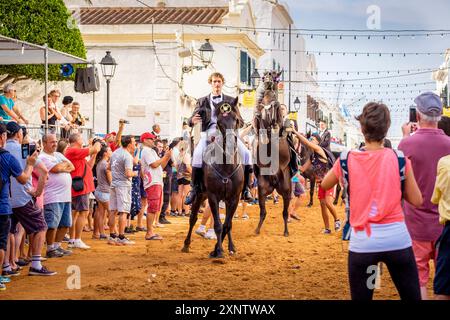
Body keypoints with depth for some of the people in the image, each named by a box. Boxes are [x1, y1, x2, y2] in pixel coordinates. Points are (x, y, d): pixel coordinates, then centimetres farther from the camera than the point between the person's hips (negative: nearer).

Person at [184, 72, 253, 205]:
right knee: (198, 154, -30)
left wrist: (236, 119, -13)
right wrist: (193, 120, -16)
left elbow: (240, 121, 12)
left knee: (246, 153, -20)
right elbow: (191, 120, 10)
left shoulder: (230, 100, 16)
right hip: (209, 133, -1)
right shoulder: (203, 101, 15)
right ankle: (195, 189, -18)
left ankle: (245, 188, -9)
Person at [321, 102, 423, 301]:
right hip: (397, 239, 0)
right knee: (412, 296, 9)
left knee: (360, 297, 10)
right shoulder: (399, 159, -4)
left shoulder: (347, 160, -2)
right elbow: (416, 201, 3)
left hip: (362, 242, 0)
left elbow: (324, 185, 16)